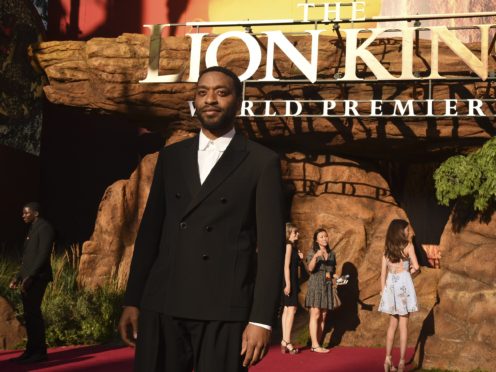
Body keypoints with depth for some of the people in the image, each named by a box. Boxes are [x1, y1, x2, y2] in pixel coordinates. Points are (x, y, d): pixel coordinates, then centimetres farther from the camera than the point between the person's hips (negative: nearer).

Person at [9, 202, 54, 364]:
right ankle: (31, 351, 11)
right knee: (29, 314, 7)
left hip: (36, 277, -9)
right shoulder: (32, 229, 22)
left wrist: (30, 276, -21)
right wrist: (18, 277, 15)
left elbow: (43, 254, -16)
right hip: (28, 278, 9)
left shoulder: (44, 227, -6)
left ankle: (40, 352, -6)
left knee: (33, 313, -10)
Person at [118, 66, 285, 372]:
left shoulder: (262, 162, 1)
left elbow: (271, 244, -4)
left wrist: (262, 319, -10)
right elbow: (150, 230, 13)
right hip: (162, 304, 4)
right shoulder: (171, 157, 14)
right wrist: (133, 300, 8)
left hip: (225, 309, -3)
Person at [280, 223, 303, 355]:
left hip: (291, 280, 10)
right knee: (291, 309, -11)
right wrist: (288, 284, -22)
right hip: (289, 280, -10)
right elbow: (286, 266, -18)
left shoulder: (292, 246, 16)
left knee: (287, 310, 8)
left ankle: (284, 341, 10)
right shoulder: (289, 245, -12)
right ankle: (287, 341, -13)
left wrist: (299, 257, 3)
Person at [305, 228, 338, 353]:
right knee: (315, 314, -10)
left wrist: (336, 277, 3)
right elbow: (310, 268, -14)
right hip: (315, 285, -5)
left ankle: (317, 344, 6)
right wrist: (315, 257, -28)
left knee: (323, 316, 2)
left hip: (327, 286, 5)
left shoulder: (331, 254, 14)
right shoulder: (312, 252, 0)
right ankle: (315, 345, -11)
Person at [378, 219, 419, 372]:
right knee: (403, 324, 2)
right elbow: (416, 266, -12)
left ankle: (388, 359, 10)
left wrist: (383, 291, 10)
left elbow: (383, 272, 7)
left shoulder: (387, 249, 8)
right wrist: (409, 271, 9)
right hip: (404, 283, -4)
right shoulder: (408, 246, -4)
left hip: (390, 284, 4)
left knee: (392, 324, 14)